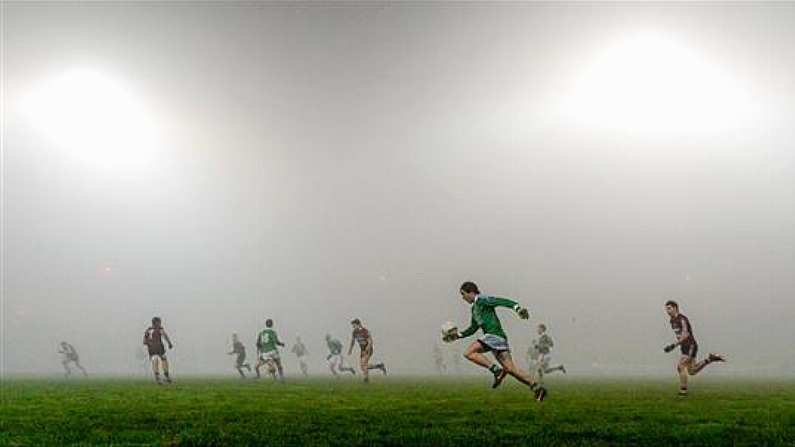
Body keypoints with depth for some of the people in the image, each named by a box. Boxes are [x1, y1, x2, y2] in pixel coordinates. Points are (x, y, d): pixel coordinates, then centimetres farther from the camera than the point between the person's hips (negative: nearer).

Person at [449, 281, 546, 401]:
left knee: (468, 353, -13)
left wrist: (517, 308, -30)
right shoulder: (474, 308, 26)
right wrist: (458, 335, 21)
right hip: (492, 337, 9)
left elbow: (502, 301, -15)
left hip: (495, 335, -9)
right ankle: (537, 388, -1)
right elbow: (473, 328, 34)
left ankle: (497, 370, -14)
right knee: (510, 369, 2)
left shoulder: (482, 299, -2)